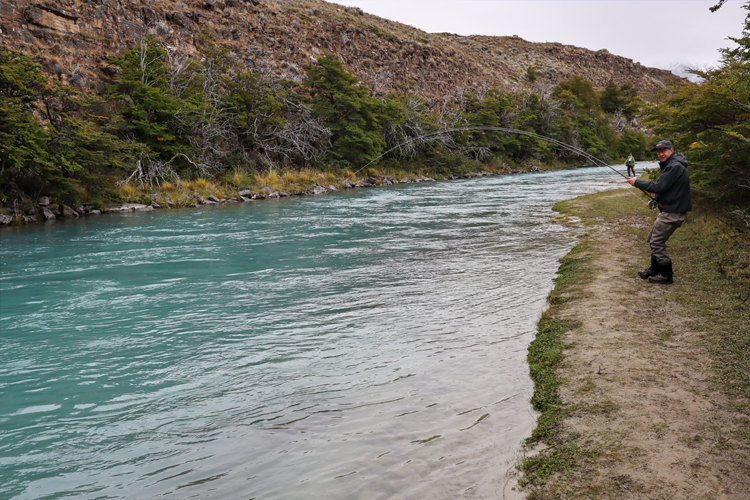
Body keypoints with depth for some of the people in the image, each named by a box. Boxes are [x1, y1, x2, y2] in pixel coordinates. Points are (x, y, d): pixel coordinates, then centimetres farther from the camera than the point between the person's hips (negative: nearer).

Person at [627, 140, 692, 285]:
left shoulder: (675, 167, -18)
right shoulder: (668, 165, 17)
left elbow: (659, 187, -23)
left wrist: (637, 182, -14)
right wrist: (655, 200, 7)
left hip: (673, 212, -11)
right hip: (668, 209, 11)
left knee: (656, 241, -9)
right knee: (653, 238, 17)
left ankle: (666, 275, 0)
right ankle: (655, 269, 28)